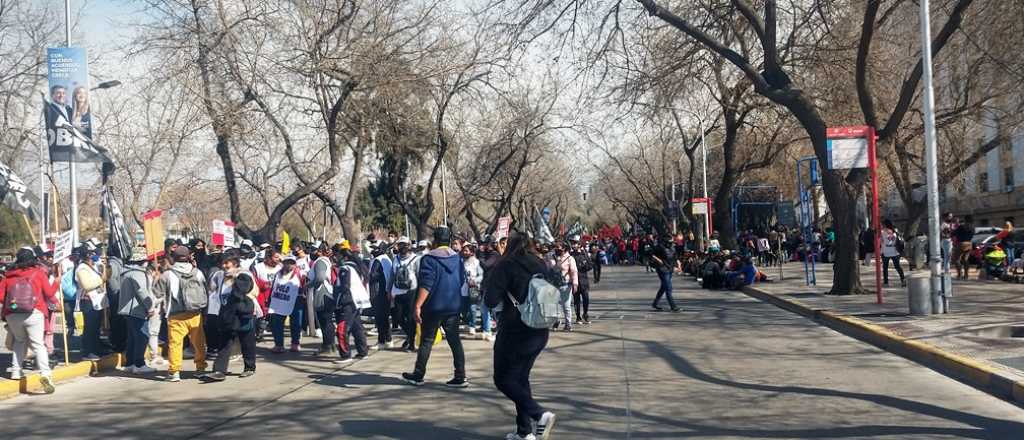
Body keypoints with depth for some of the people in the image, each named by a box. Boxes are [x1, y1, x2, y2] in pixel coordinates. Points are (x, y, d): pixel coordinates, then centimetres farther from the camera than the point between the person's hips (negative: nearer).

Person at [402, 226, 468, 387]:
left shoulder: (429, 259, -11)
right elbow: (462, 281, 15)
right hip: (454, 306, 5)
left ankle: (418, 375, 15)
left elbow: (426, 285, -19)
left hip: (434, 306, -5)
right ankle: (460, 377, 4)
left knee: (426, 341, 6)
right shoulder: (458, 258, 6)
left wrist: (418, 306, -20)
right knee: (455, 341, 7)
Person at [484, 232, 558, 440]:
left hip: (515, 332, -6)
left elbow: (490, 300, -16)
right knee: (521, 378, 18)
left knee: (504, 379, 5)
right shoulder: (542, 266, 6)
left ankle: (540, 414, -13)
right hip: (540, 333, 6)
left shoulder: (507, 265, -11)